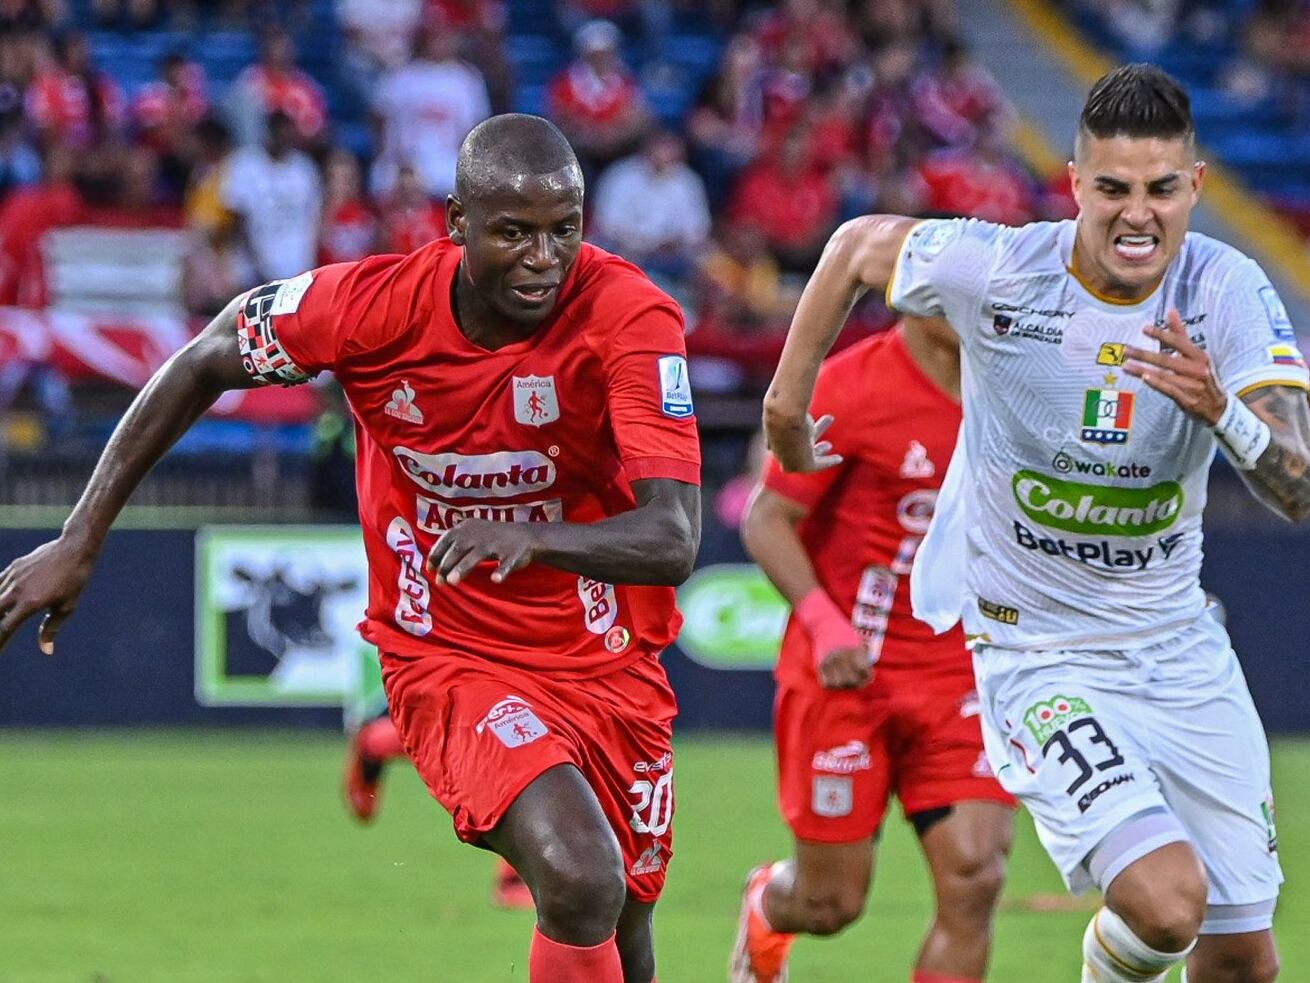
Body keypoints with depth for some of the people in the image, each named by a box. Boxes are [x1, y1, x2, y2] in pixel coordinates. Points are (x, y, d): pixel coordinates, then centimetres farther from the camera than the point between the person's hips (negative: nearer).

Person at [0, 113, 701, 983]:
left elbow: (672, 541, -30)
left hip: (610, 667, 2)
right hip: (449, 658, -2)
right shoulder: (375, 304, -18)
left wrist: (528, 536, -49)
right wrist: (82, 540, 1)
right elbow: (204, 364, 1)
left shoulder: (627, 316, -21)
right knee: (576, 879, -28)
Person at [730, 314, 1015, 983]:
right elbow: (766, 519, -10)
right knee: (832, 904, 4)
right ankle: (765, 906, 43)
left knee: (973, 878, -14)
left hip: (958, 678, 4)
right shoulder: (849, 387, -13)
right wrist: (823, 620, -24)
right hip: (845, 674, -4)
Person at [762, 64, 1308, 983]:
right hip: (1038, 654, -4)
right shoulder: (996, 269, -18)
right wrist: (788, 399, 12)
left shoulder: (1230, 293, -13)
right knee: (1166, 902, -23)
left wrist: (1224, 411, -39)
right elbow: (858, 245, 4)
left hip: (1181, 650, 4)